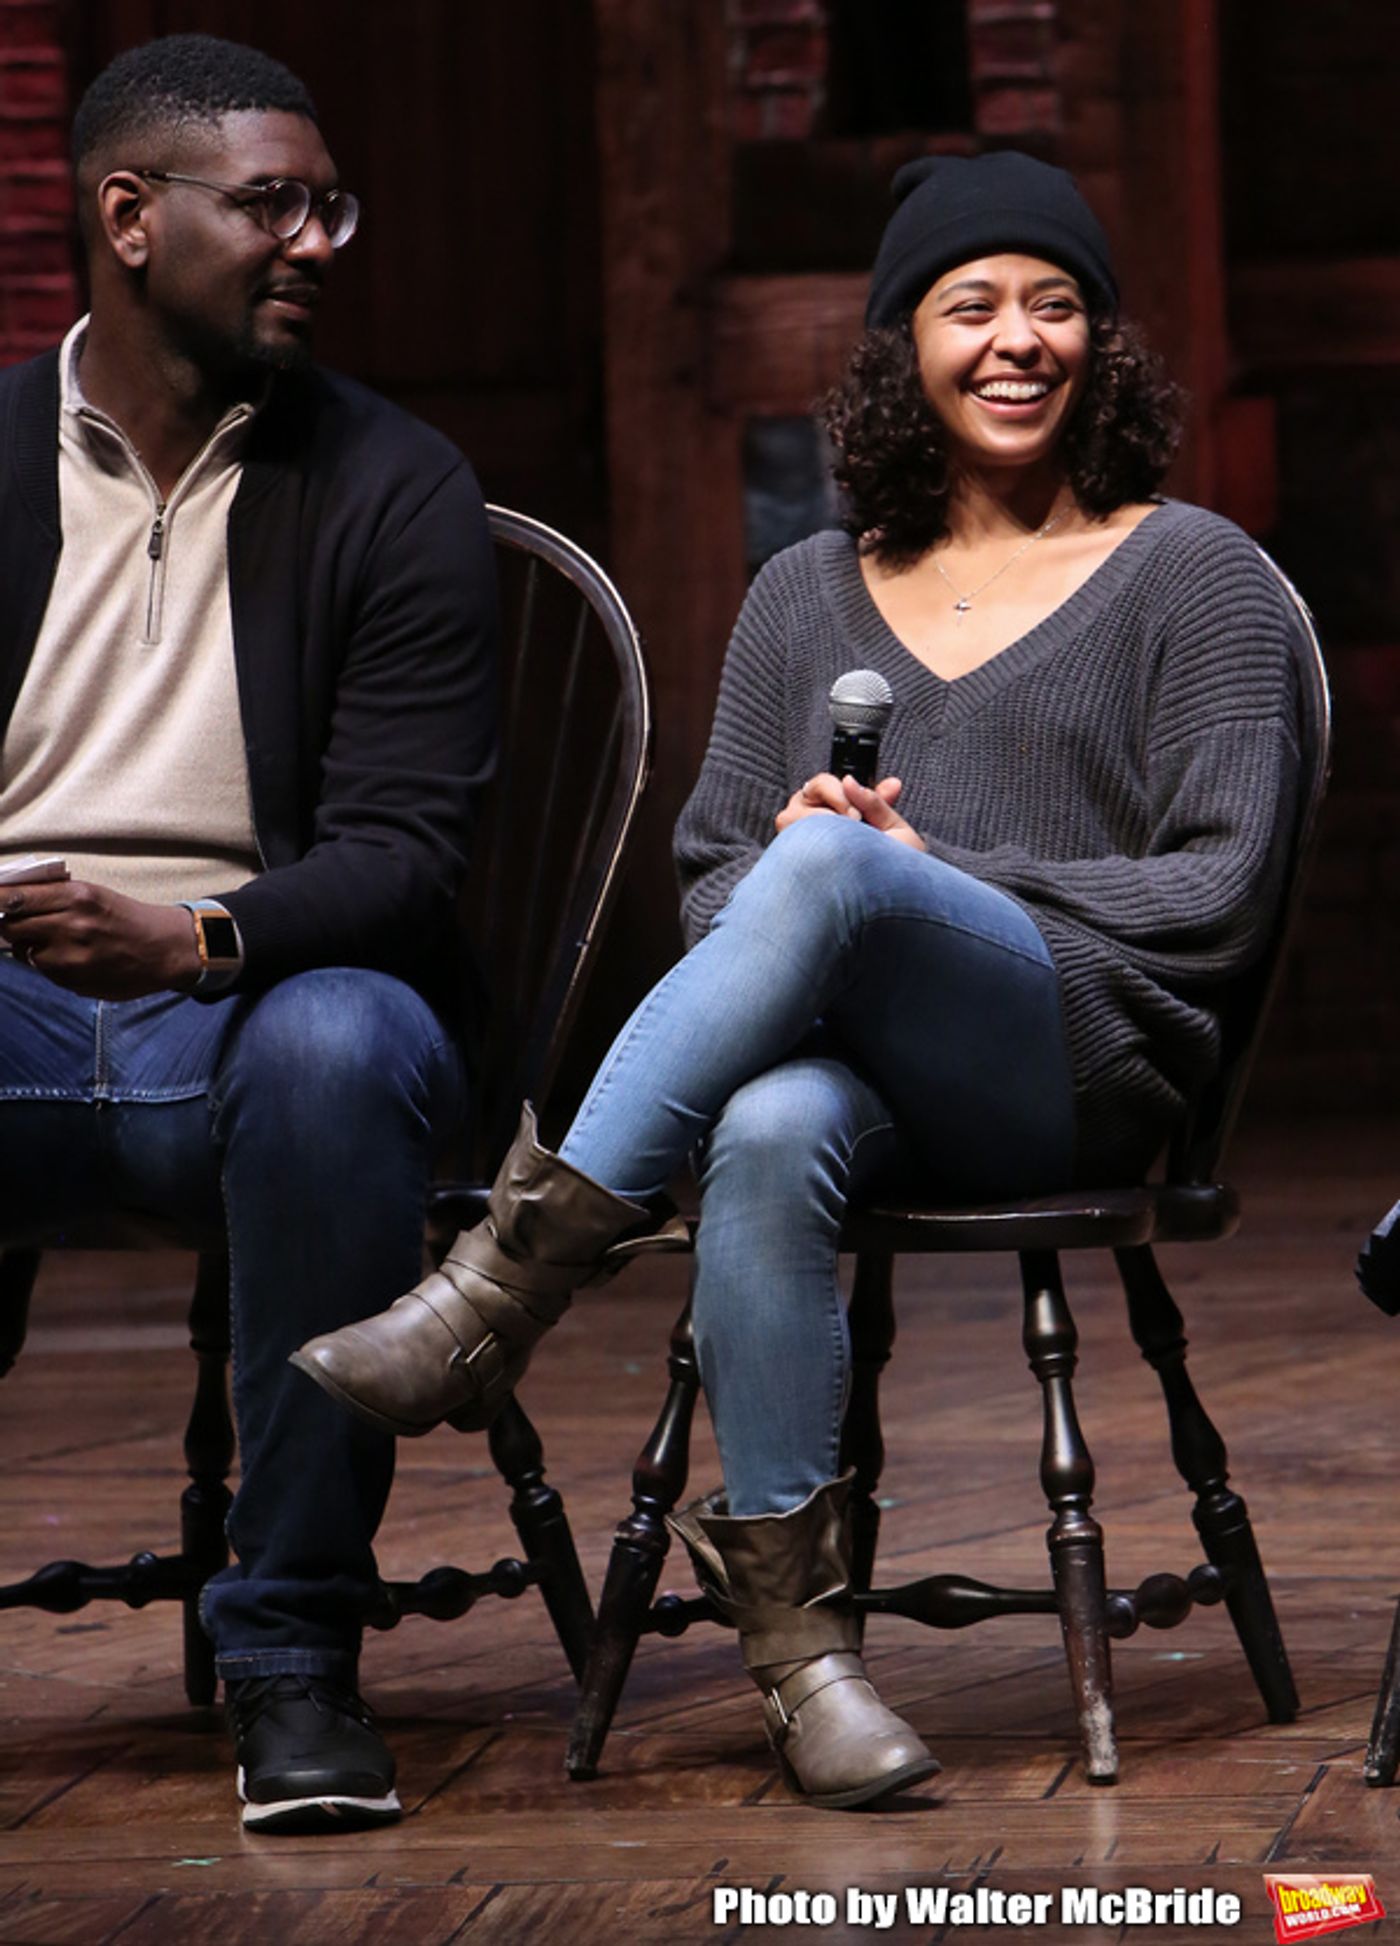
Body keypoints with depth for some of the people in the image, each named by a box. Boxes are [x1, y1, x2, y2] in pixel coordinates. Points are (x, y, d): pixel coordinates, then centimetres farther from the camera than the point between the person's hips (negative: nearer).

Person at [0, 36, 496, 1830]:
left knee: (335, 1049, -38)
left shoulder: (393, 487, 4)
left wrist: (200, 941, -26)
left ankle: (292, 1650, -24)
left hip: (252, 1007, -1)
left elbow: (403, 854, -5)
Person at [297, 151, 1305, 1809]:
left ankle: (501, 1291, -38)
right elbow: (710, 871, 20)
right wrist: (790, 863, -6)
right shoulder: (808, 595, 23)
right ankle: (790, 1623, -36)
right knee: (768, 1137, -38)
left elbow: (1216, 896, 0)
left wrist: (913, 872, -7)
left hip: (1086, 1070, -3)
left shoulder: (1193, 576, 10)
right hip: (848, 1065, 3)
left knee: (829, 865, -36)